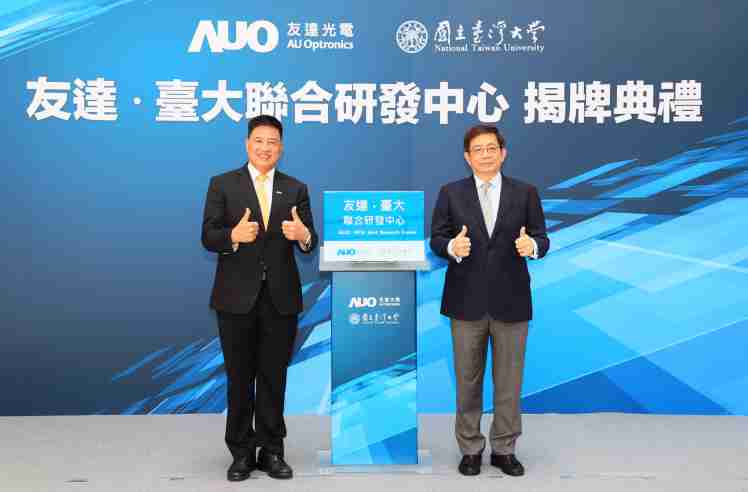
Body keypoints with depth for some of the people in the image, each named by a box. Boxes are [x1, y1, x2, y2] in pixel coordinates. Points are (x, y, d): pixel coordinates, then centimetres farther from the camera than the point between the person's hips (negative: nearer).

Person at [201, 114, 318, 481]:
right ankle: (241, 452, 21)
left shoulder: (296, 189, 6)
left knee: (274, 377, 9)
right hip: (237, 296, -1)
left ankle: (272, 450, 21)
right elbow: (208, 237, -5)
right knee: (239, 378, 9)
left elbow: (308, 243, 0)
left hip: (281, 296, 1)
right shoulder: (222, 184, 2)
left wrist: (304, 235, -24)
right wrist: (234, 235, -25)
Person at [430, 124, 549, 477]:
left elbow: (541, 239, 0)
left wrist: (532, 245, -23)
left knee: (509, 380, 10)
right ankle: (470, 449, 24)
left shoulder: (525, 193, 4)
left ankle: (504, 449, 24)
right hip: (466, 301, 0)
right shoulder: (450, 193, 3)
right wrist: (452, 246, -23)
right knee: (468, 380, 10)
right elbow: (436, 240, -1)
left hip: (511, 301, 1)